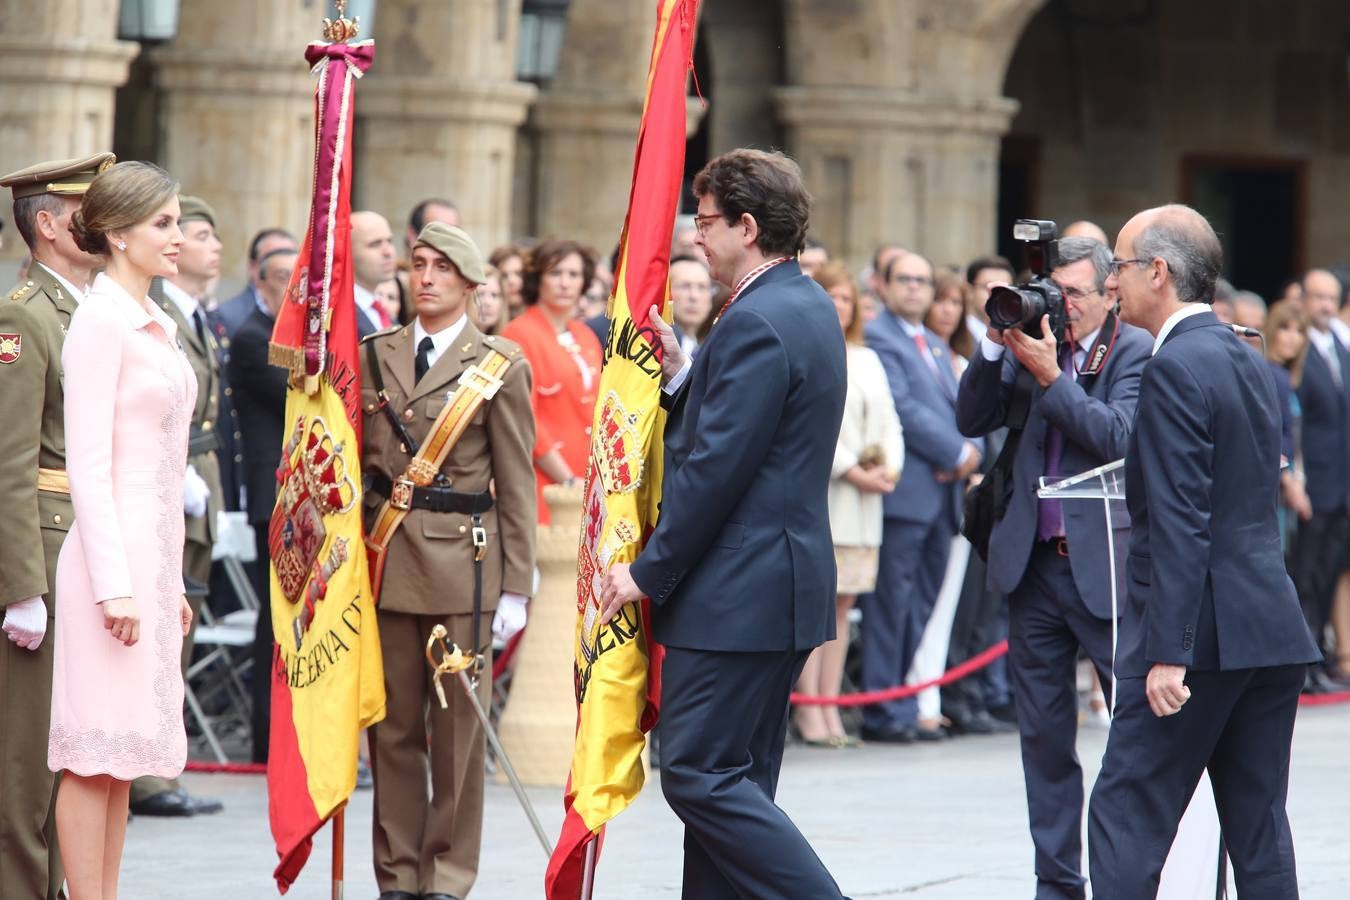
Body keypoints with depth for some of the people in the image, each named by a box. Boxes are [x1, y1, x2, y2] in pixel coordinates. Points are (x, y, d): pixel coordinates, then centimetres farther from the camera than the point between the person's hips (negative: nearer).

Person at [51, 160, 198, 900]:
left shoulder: (156, 326, 16)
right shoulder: (99, 321, -11)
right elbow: (87, 464, -16)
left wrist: (171, 580, 19)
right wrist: (114, 584, -20)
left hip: (154, 553, 9)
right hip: (114, 552, -9)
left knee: (124, 751, 10)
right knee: (96, 750, -6)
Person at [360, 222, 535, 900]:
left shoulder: (500, 367, 1)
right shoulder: (376, 355, 11)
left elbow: (516, 485, 0)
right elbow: (358, 458, 14)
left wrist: (515, 584, -4)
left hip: (460, 563, -3)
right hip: (386, 559, 3)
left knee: (457, 729, 0)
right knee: (393, 727, 5)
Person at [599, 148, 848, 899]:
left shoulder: (756, 323, -18)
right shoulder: (810, 307, 14)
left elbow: (716, 468, -20)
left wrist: (649, 573, -13)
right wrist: (681, 375, 5)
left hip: (737, 593, -11)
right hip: (785, 582, 11)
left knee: (701, 775, -8)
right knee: (733, 782, 12)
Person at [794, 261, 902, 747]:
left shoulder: (867, 360, 19)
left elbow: (888, 421, 17)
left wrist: (890, 466, -2)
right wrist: (852, 471, -14)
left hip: (863, 501, 7)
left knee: (843, 602, 6)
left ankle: (829, 706, 8)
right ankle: (809, 710, -6)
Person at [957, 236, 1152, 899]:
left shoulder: (1135, 352, -3)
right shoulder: (1031, 343, 9)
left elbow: (1119, 436, -16)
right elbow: (971, 421, 5)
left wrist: (1050, 375, -19)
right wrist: (995, 346, -7)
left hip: (1105, 564, -5)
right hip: (1033, 564, 5)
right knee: (1044, 737, 9)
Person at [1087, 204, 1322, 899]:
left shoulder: (1176, 368, -13)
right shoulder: (1248, 361, 16)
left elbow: (1180, 522, -18)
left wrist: (1167, 651, -20)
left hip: (1205, 631, -9)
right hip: (1271, 628, 9)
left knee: (1127, 816, -5)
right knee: (1258, 824, 9)